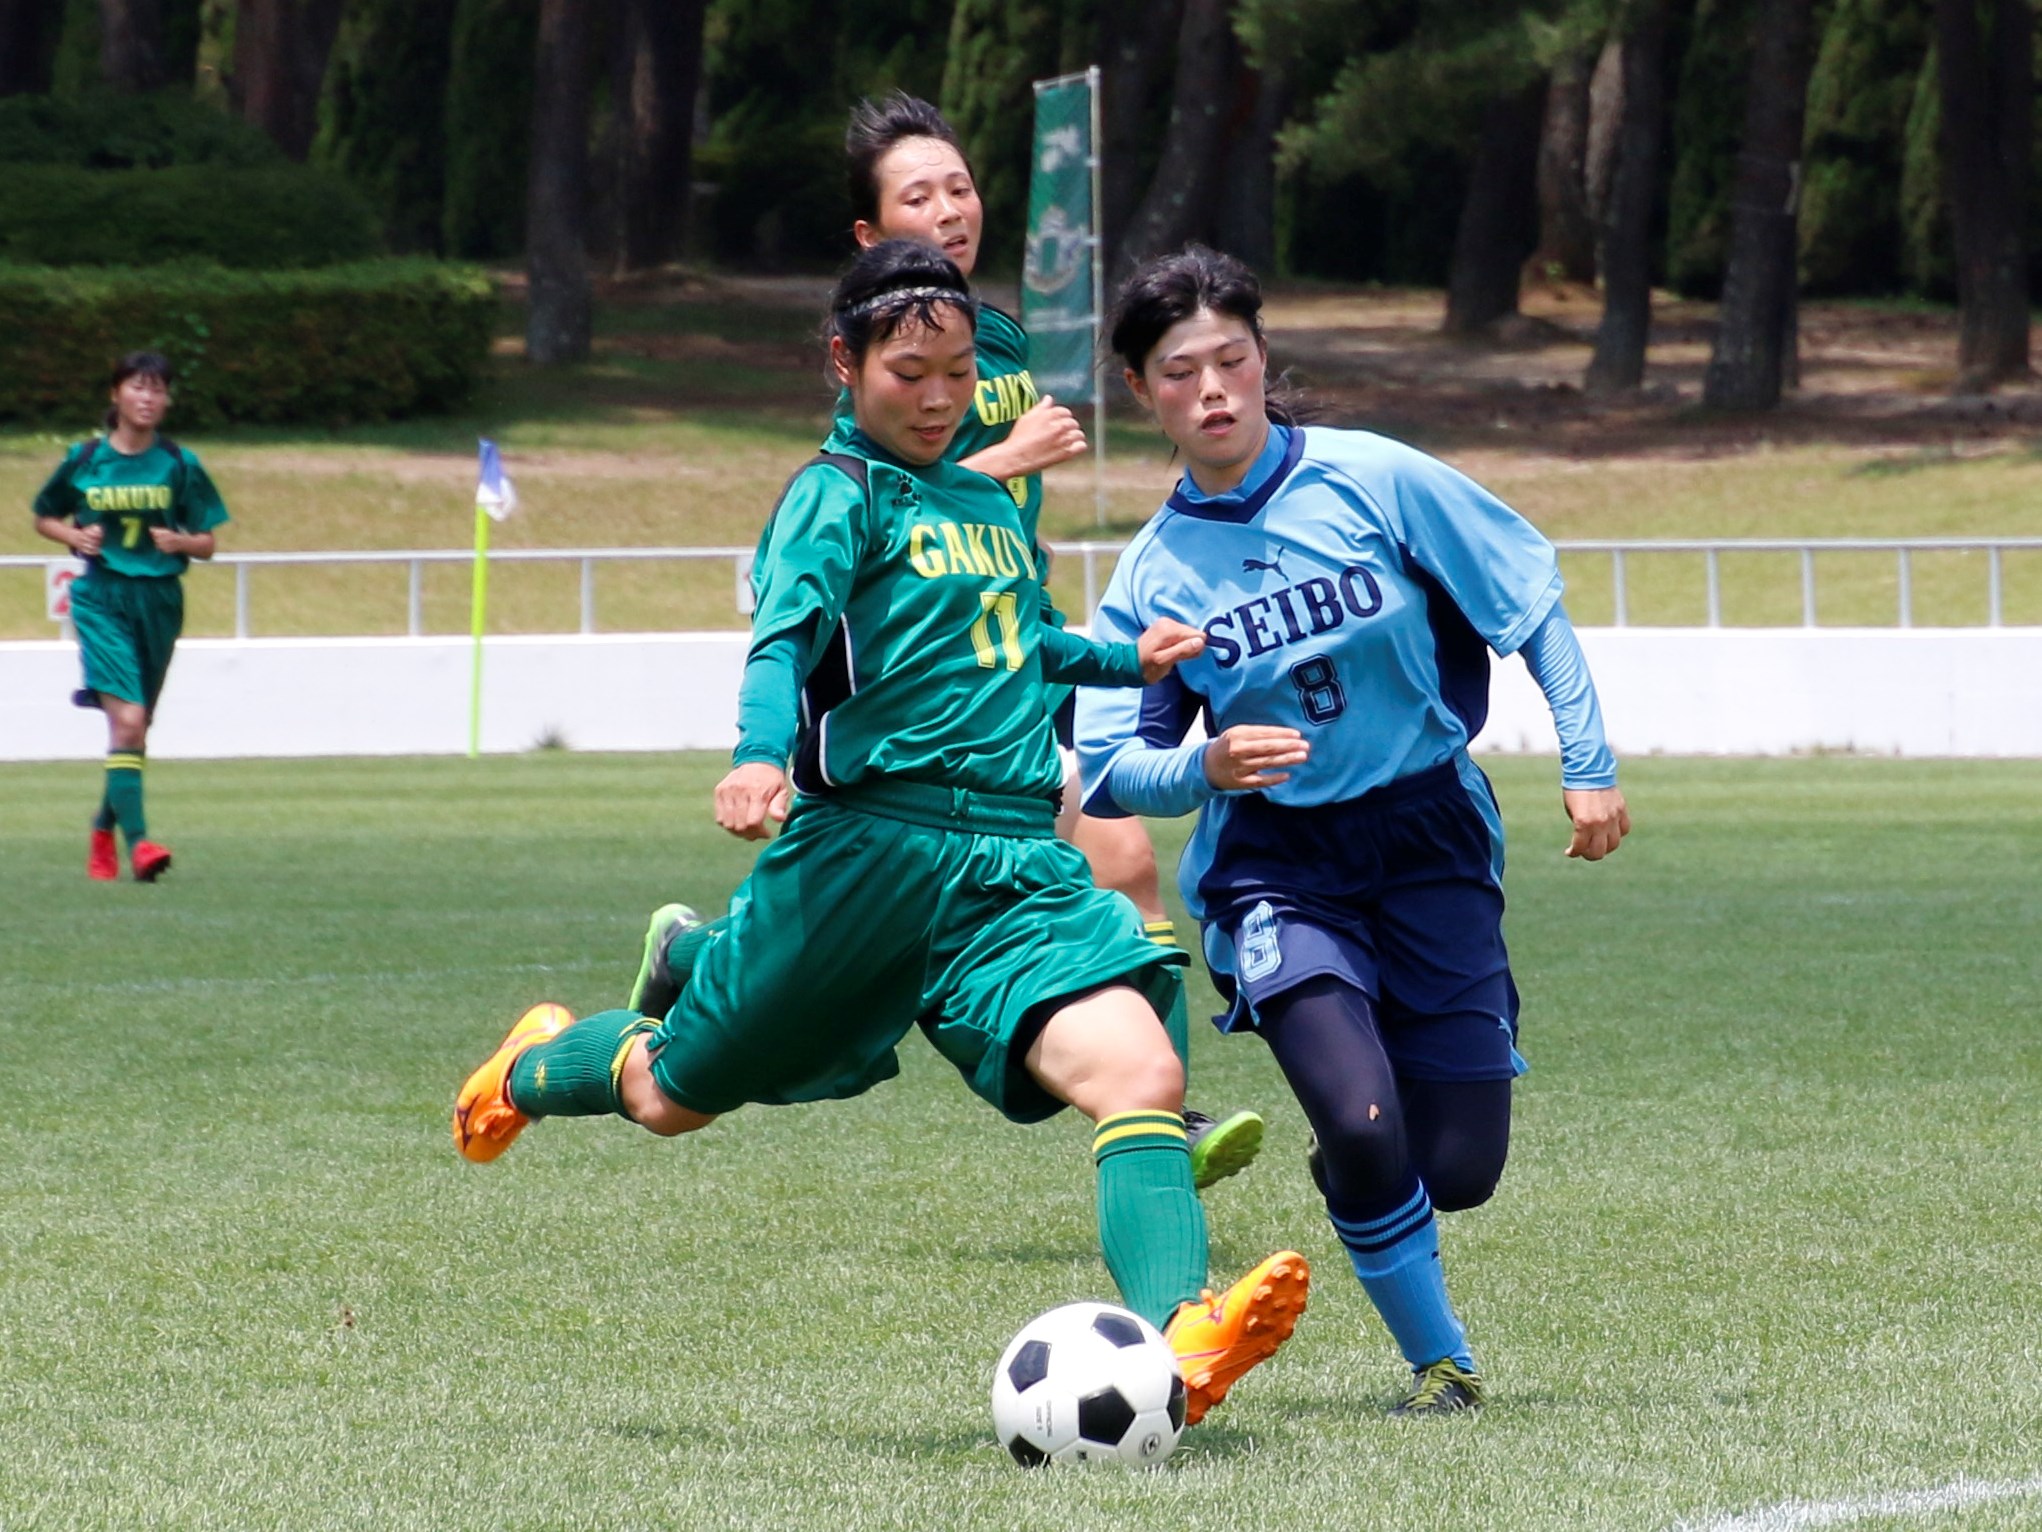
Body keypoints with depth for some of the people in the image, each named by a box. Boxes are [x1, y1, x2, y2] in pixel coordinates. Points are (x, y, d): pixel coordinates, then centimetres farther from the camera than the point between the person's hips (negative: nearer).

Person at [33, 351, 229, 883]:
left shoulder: (180, 464, 2)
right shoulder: (84, 459, 0)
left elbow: (207, 544, 5)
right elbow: (44, 517, 14)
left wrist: (180, 542, -16)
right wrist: (76, 536, -6)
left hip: (159, 601, 3)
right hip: (102, 599, -3)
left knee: (137, 728, 11)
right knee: (127, 719, -19)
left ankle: (104, 832, 32)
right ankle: (138, 842, -25)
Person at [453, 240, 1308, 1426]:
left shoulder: (990, 505, 19)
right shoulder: (840, 495, -3)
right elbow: (786, 638, -21)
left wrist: (1125, 662, 26)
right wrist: (762, 756, -38)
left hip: (1019, 860, 5)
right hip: (866, 847, -5)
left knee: (1142, 1071, -22)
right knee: (674, 1098, 13)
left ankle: (1180, 1341, -40)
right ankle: (540, 1067, 49)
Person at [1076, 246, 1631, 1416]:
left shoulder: (1373, 480, -7)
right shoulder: (1154, 572, -2)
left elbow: (1532, 600, 1)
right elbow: (1108, 771, -3)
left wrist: (1590, 765, -2)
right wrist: (1204, 767, -24)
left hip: (1430, 835, 0)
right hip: (1273, 857, 0)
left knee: (1460, 1168, -4)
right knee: (1364, 1126, -23)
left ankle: (1357, 1173, 34)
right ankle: (1441, 1361, 1)